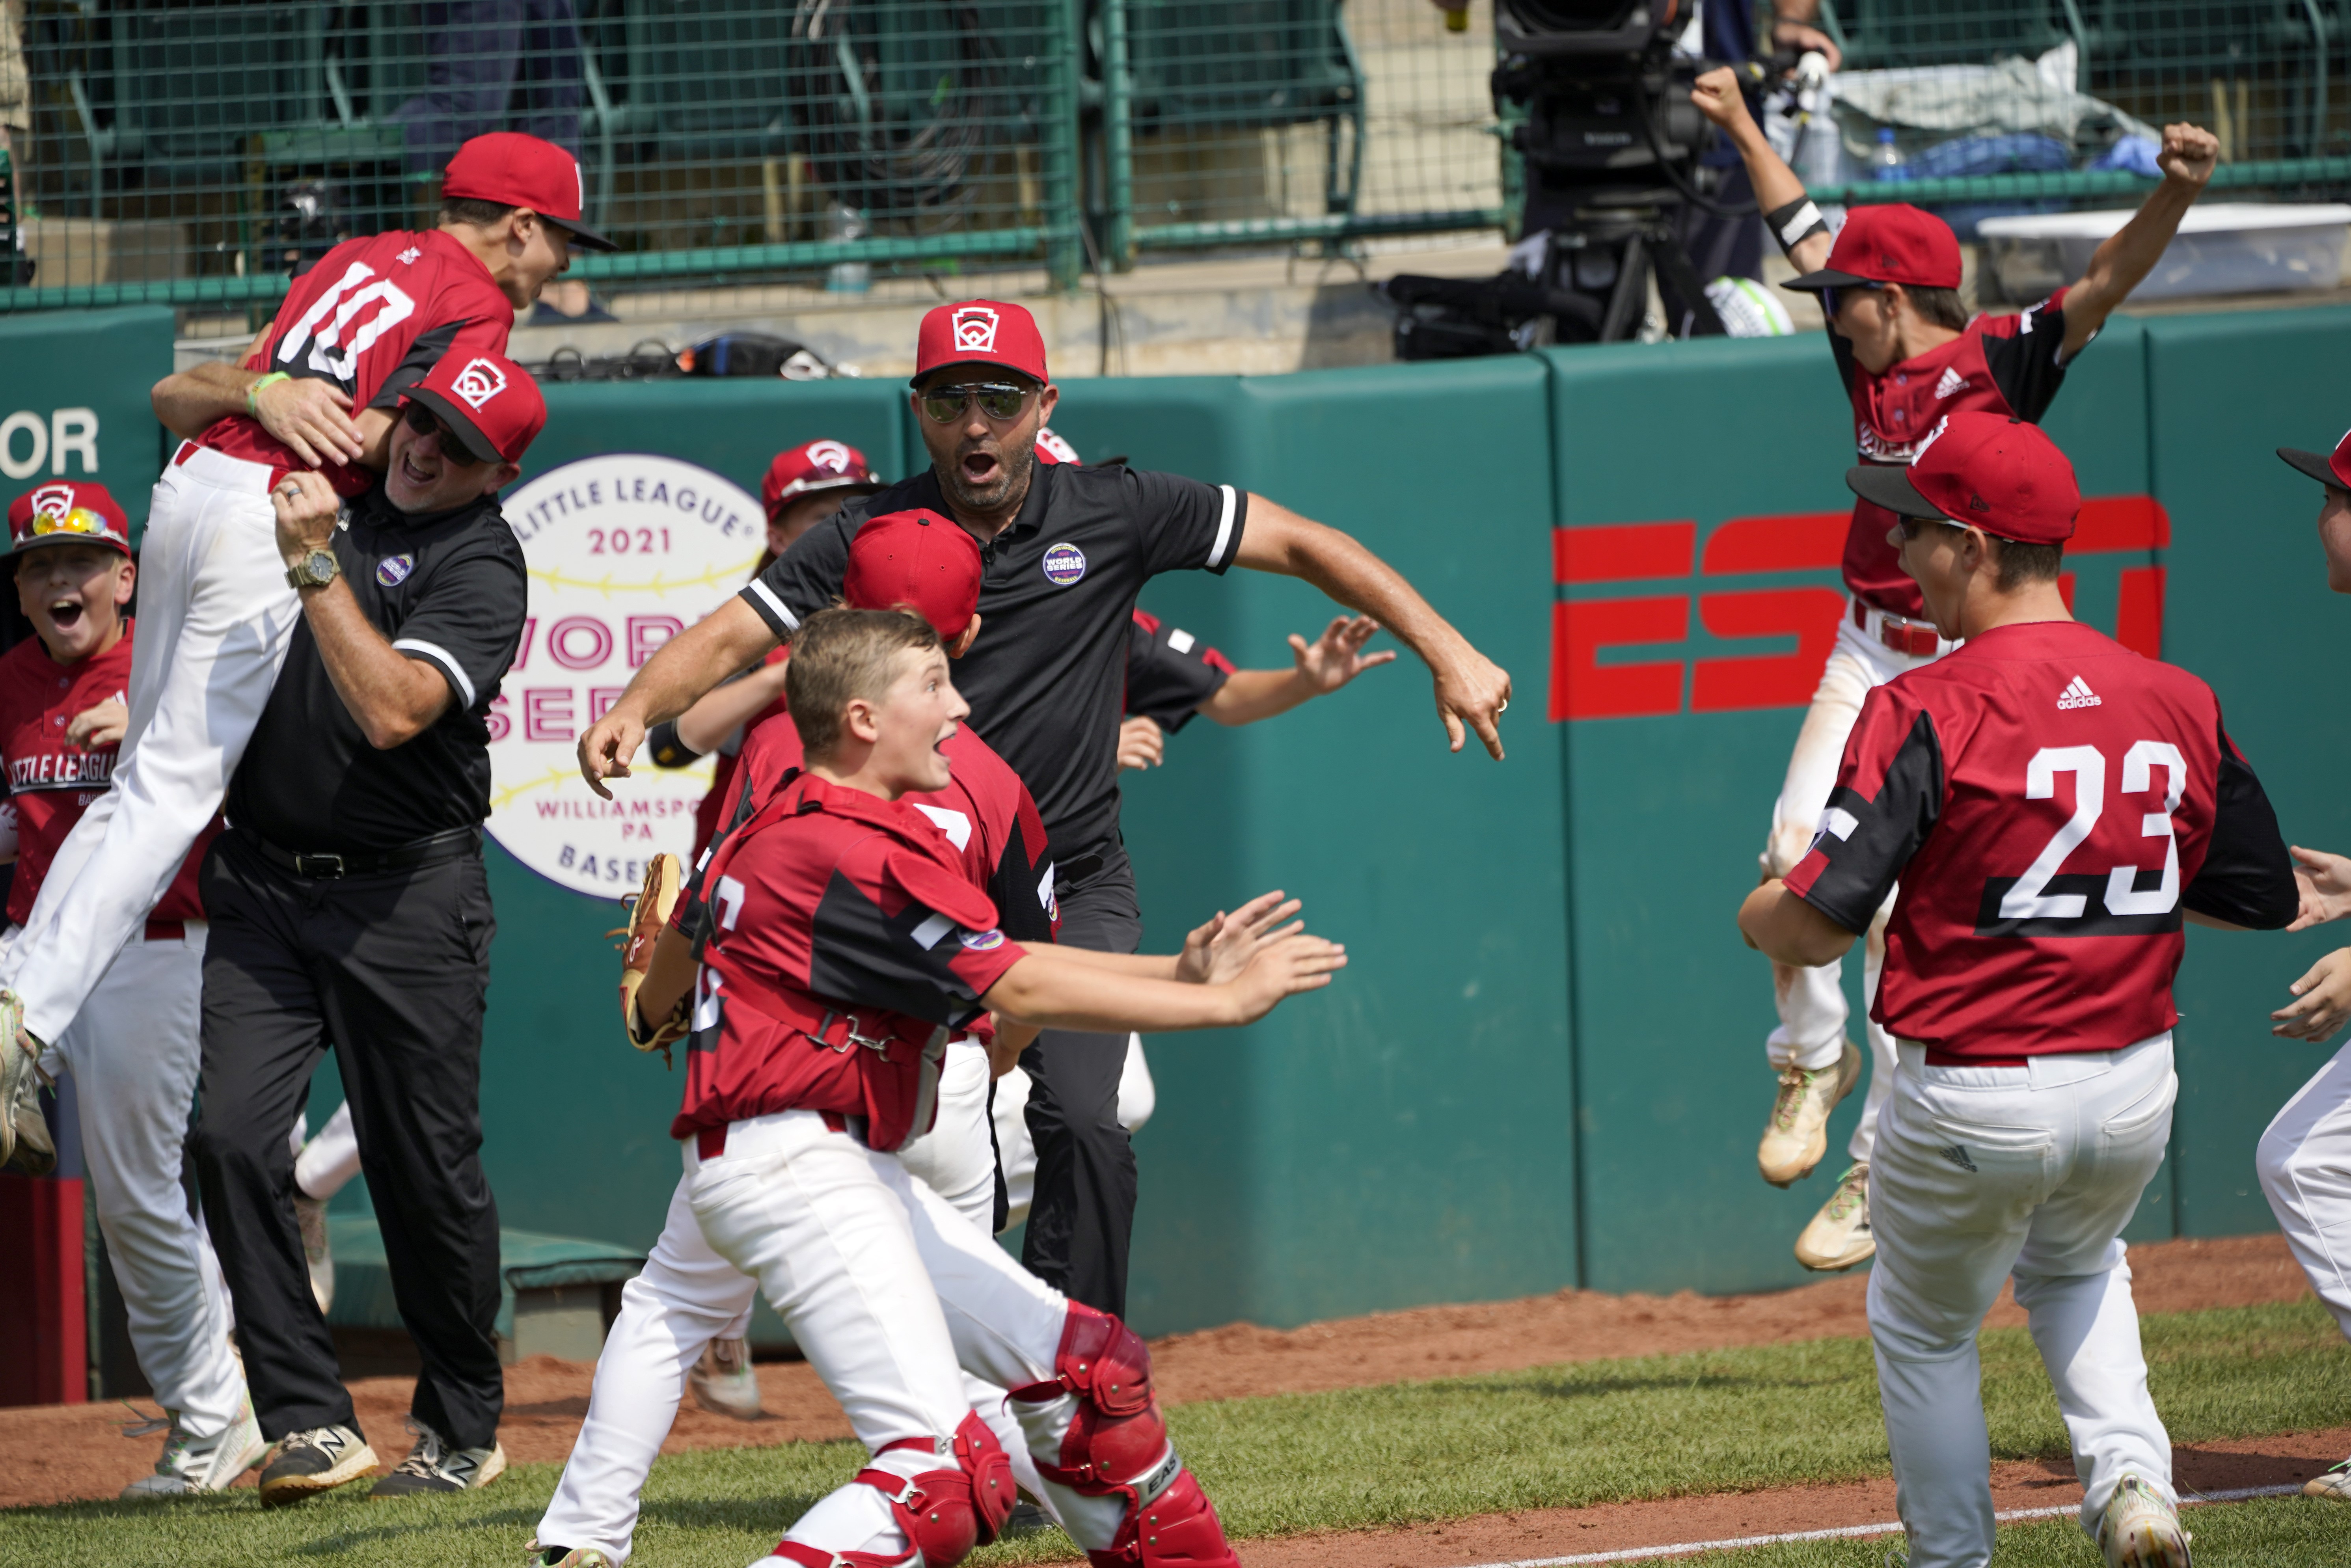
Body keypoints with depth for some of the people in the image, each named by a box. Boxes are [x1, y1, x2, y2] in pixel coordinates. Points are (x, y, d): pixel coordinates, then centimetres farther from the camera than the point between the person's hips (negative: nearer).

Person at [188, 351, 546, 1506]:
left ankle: (462, 1428, 20)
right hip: (262, 882, 5)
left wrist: (316, 564, -28)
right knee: (232, 1134, -11)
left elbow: (390, 710, -25)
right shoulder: (324, 465, 9)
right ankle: (310, 1423, -9)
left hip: (405, 898, -5)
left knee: (425, 1167, 1)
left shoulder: (481, 567, -11)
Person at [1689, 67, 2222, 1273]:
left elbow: (2107, 283, -26)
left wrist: (2176, 193, -43)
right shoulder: (1871, 359, 6)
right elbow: (1803, 231, 20)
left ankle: (1882, 1171, 3)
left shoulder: (2003, 363, -12)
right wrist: (1741, 128, 30)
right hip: (1867, 658, 5)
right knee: (1796, 861, -12)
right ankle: (1813, 1056, 13)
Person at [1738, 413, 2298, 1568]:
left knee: (1924, 1330, 20)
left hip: (1969, 1101, -5)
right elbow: (2263, 900, 10)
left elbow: (1816, 925, -21)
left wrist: (1758, 915, 3)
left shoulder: (1929, 712, -16)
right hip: (2134, 1089, 5)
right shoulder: (2180, 705, 0)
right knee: (2076, 1269, 33)